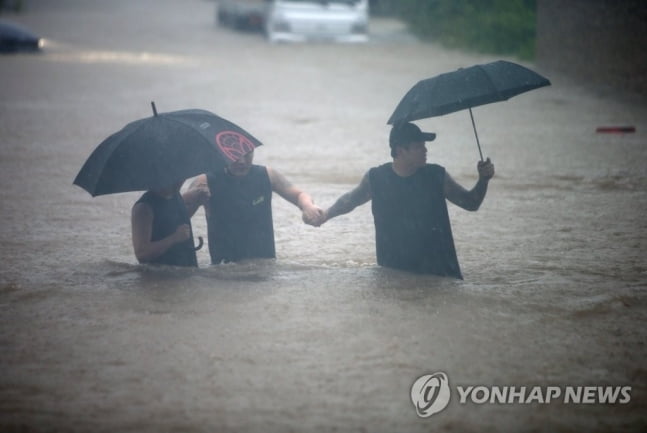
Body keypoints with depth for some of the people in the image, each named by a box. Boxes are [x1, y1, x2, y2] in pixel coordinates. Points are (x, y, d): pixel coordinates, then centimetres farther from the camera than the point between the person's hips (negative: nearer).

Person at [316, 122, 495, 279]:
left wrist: (483, 180, -8)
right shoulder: (376, 179, -2)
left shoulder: (436, 176, 0)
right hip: (393, 271, 0)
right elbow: (351, 200, 18)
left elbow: (471, 203, 7)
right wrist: (325, 215, 16)